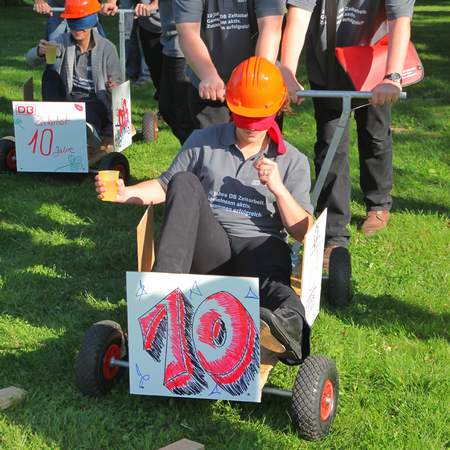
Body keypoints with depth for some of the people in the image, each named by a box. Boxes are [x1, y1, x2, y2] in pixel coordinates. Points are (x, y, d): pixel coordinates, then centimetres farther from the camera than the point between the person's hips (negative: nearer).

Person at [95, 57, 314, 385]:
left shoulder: (293, 161, 13)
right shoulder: (204, 142, 16)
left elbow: (301, 231, 9)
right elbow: (167, 186, 16)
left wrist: (278, 188, -7)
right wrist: (127, 193, -4)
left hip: (258, 247, -1)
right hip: (210, 246, 1)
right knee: (184, 182, -25)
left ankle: (290, 322, -73)